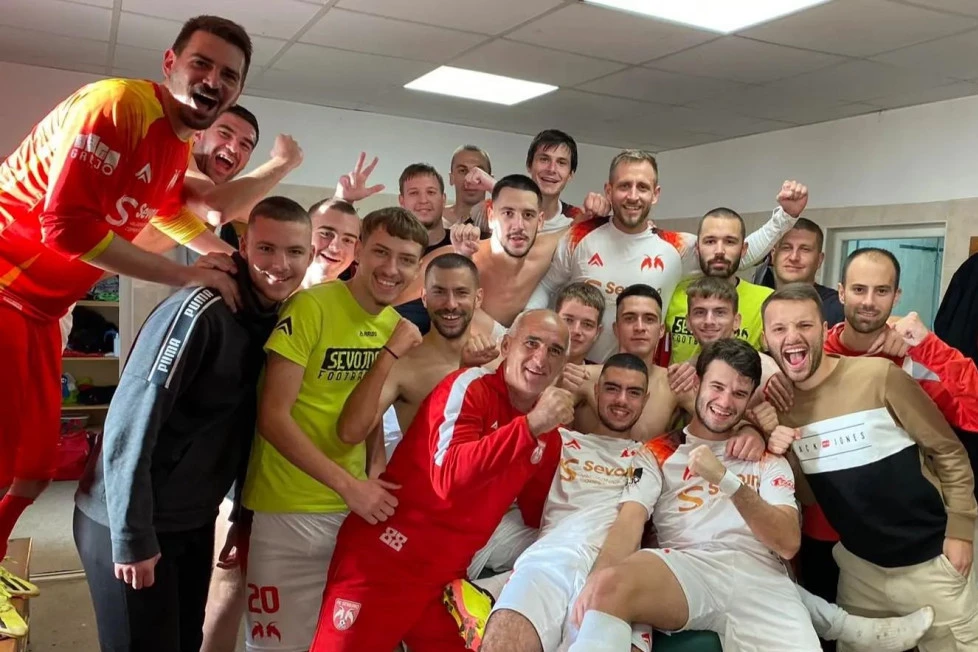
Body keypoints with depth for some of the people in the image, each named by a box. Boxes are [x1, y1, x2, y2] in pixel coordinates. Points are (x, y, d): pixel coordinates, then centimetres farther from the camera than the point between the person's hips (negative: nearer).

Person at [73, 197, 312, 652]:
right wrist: (132, 537, -20)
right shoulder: (200, 311, -22)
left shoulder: (280, 323, 2)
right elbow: (130, 423, -24)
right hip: (129, 523, -7)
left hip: (194, 523, 8)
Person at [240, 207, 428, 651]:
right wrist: (347, 484, -19)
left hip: (356, 509, 6)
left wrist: (373, 480, -5)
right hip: (287, 511, -5)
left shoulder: (397, 325, 4)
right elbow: (273, 416, -17)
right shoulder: (311, 307, -15)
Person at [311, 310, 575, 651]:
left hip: (448, 576, 6)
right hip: (384, 559, -6)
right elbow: (448, 476, -30)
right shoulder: (470, 386, -14)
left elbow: (537, 516, 17)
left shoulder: (548, 437, 5)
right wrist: (530, 425, -34)